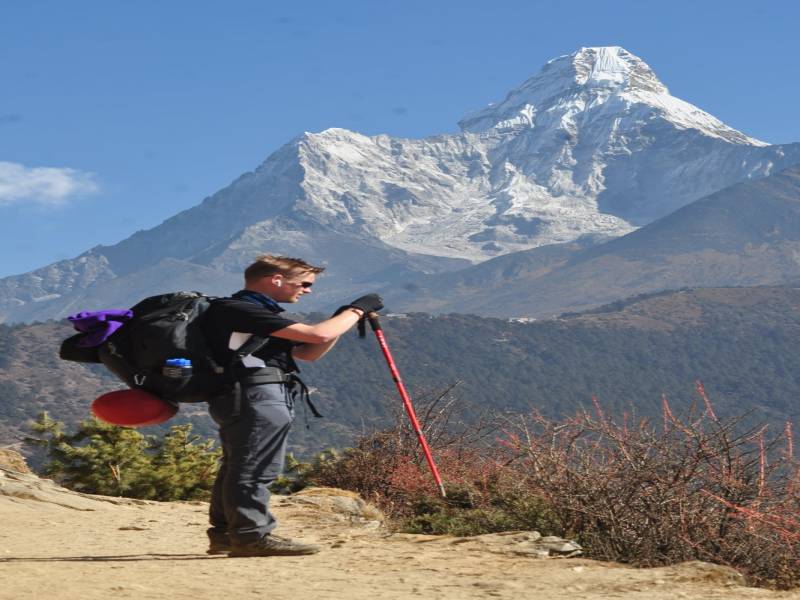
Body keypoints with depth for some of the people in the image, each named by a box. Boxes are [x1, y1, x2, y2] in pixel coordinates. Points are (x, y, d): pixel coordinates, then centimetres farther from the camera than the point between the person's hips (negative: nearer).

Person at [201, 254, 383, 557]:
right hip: (255, 396, -11)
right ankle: (252, 535, -11)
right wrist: (356, 310, -3)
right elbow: (317, 334, -18)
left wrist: (346, 317, 15)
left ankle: (225, 534, 16)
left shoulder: (258, 313, 25)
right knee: (254, 469, -11)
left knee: (237, 468, 12)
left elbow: (307, 353, 24)